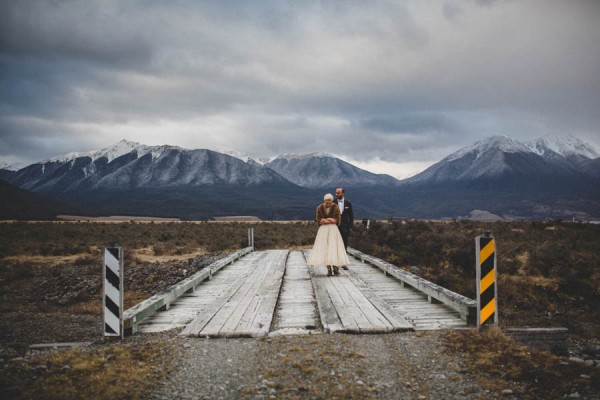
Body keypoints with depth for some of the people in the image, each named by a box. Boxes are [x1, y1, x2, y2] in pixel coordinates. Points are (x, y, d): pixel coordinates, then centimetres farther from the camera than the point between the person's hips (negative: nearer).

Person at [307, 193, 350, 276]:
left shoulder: (335, 207, -3)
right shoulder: (319, 208, 0)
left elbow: (337, 220, -6)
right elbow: (318, 221, -4)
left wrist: (325, 220, -13)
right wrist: (331, 220, -14)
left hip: (333, 230, -1)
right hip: (323, 230, 1)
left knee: (334, 247, -9)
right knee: (325, 249, -7)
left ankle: (335, 267, -6)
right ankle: (329, 269, -7)